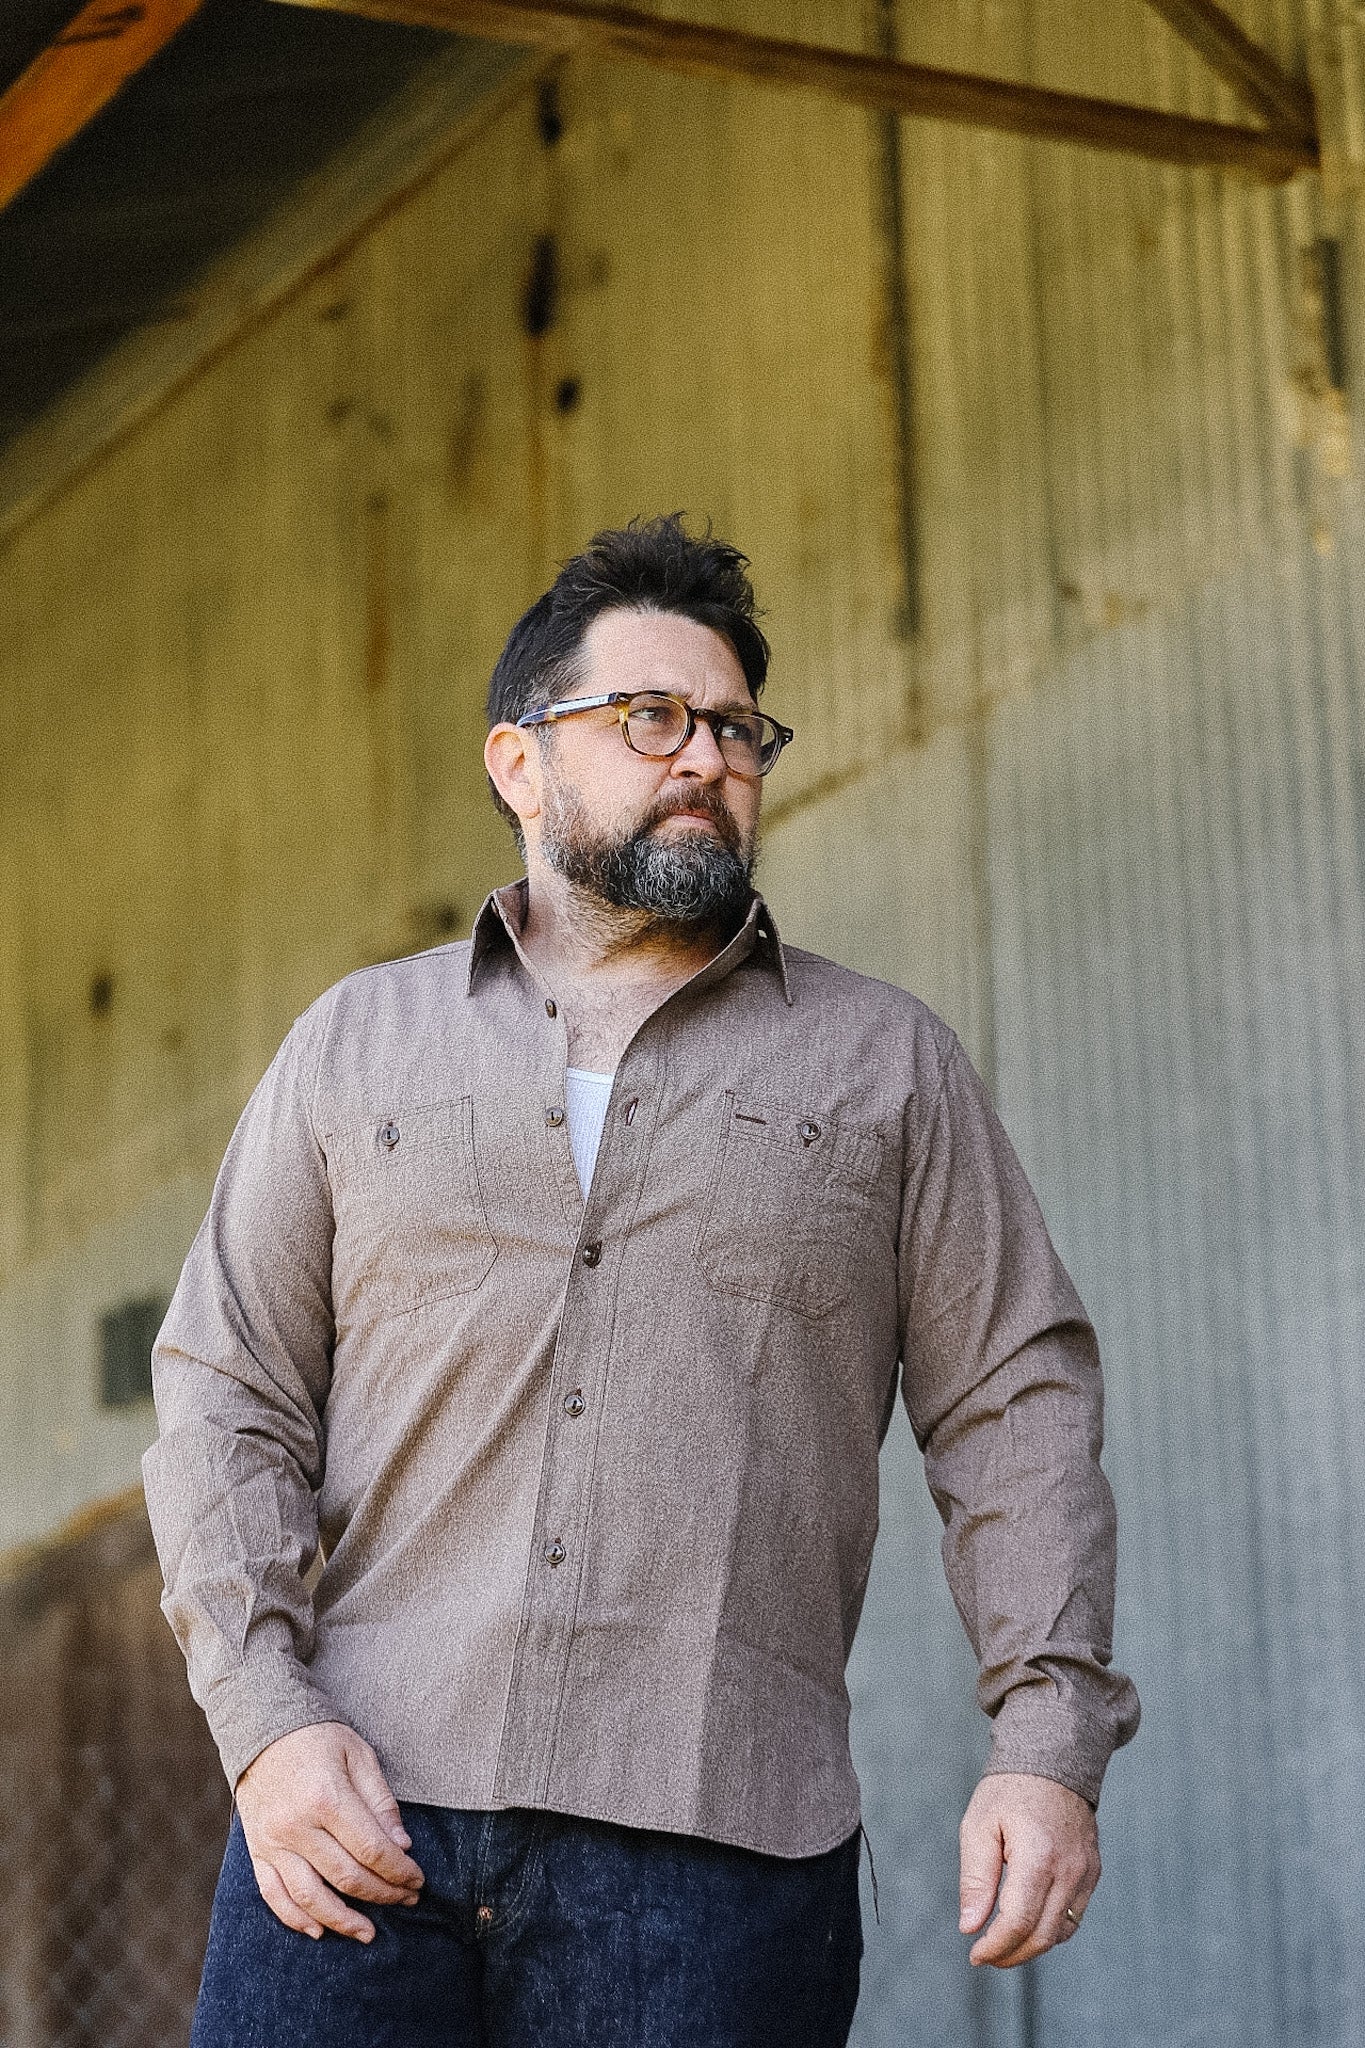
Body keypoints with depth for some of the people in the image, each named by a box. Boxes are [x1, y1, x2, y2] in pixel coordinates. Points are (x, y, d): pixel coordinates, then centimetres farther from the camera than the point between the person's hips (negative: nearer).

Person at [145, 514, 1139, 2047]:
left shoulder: (886, 1064, 14)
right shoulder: (354, 1044, 15)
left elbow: (1014, 1404, 9)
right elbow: (226, 1393, 10)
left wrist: (1047, 1746, -4)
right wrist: (268, 1717, -5)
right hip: (359, 1820, 1)